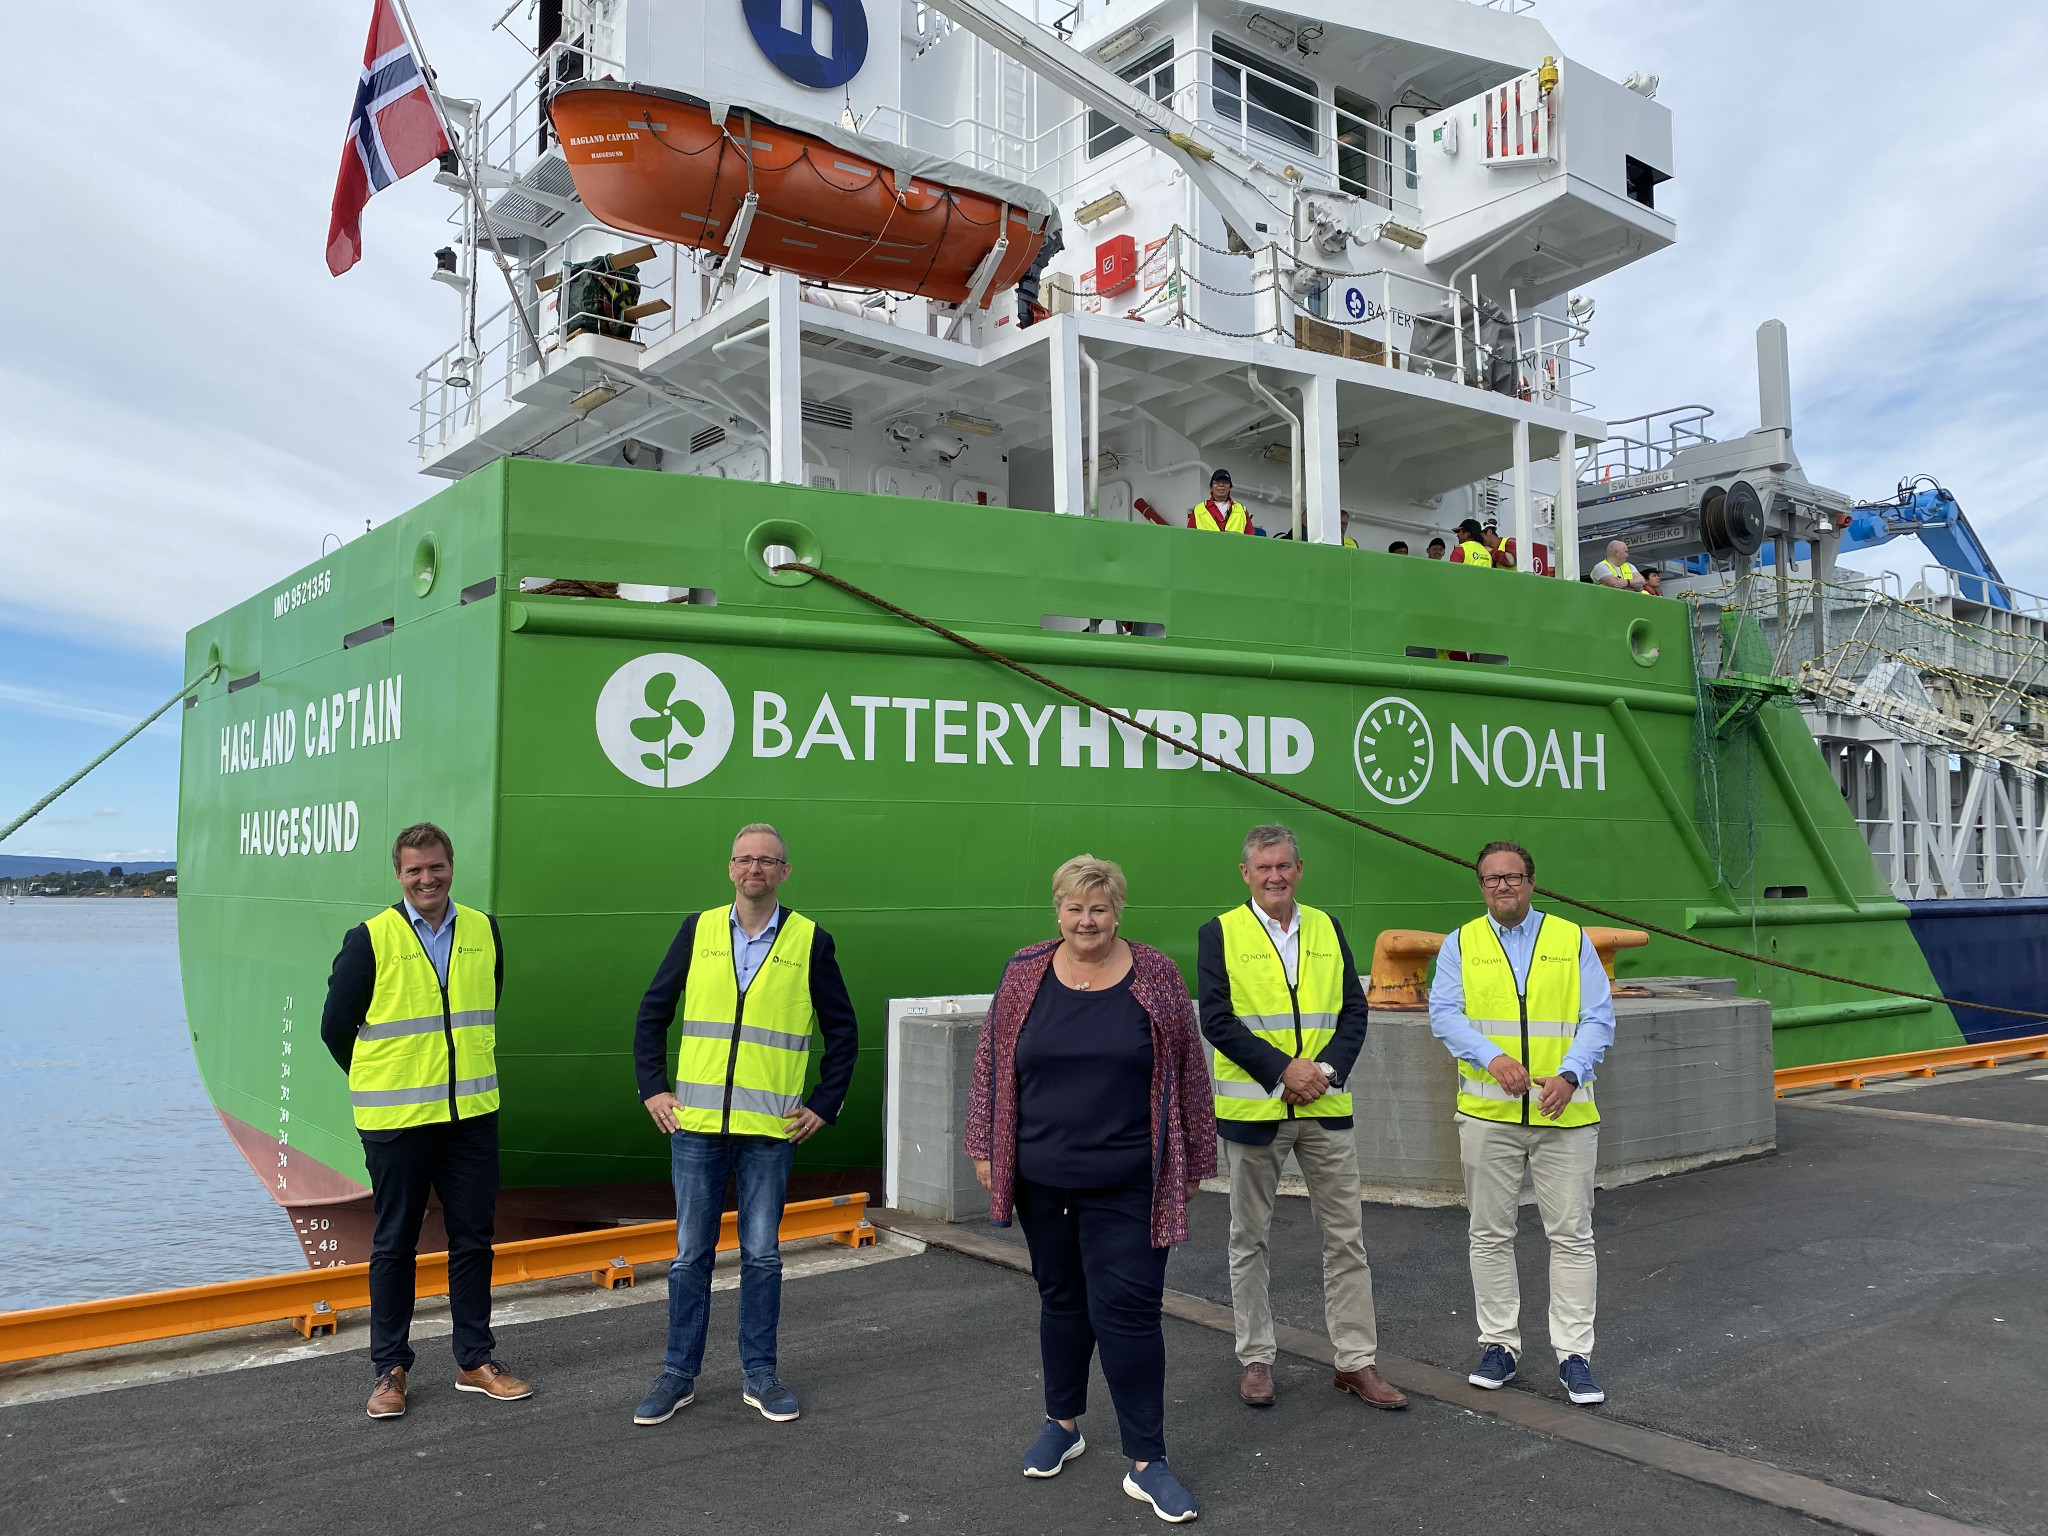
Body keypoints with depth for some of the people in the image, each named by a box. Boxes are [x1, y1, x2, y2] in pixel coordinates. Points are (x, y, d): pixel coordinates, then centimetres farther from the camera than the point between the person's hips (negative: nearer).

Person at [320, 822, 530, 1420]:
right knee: (394, 1246, 8)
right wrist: (386, 1082, 8)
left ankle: (475, 1361, 22)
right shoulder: (369, 940, -8)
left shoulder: (484, 932, 3)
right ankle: (390, 1369, 22)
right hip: (396, 1122, -3)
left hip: (472, 1116, 3)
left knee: (473, 1239, 10)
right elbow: (335, 1027, 1)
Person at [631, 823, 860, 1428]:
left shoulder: (810, 941, -1)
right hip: (696, 1124, 1)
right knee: (691, 1253, 9)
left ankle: (759, 1374, 22)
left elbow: (842, 1032, 6)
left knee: (762, 1255, 8)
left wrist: (824, 1105, 1)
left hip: (771, 1128, -1)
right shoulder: (699, 930, 3)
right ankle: (679, 1375, 22)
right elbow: (653, 1010, 10)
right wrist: (652, 1087, 4)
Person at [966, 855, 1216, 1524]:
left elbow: (1188, 1073, 2)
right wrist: (984, 1146, 4)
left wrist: (1193, 1161, 4)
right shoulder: (1024, 974, 1)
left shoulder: (1156, 977, -3)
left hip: (1126, 1186, -2)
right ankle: (1063, 1424, 35)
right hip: (1042, 1180, 3)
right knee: (1060, 1300, 17)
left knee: (1127, 1311, -3)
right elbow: (992, 1063, 7)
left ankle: (1146, 1462, 9)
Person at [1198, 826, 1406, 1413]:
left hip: (1326, 1107, 3)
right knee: (1250, 1240, 9)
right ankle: (1255, 1359, 23)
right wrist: (1282, 1070, -16)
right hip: (1252, 1108, -3)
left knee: (1345, 1238, 7)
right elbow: (1217, 1019, -10)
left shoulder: (1327, 928, 7)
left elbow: (1354, 1011, 5)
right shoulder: (1219, 934, -3)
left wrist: (1327, 1068, -11)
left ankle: (1356, 1361, 18)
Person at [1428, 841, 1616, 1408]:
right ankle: (1499, 1344, 21)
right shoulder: (1460, 945, 6)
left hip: (1565, 1110, 0)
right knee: (1490, 1234, 8)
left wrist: (1569, 1074, -15)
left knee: (1572, 1235, 2)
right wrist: (1493, 1057, -20)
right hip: (1488, 1111, 1)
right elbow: (1444, 1014, -4)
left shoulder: (1572, 940, 6)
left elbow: (1599, 1019, 1)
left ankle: (1574, 1354, 12)